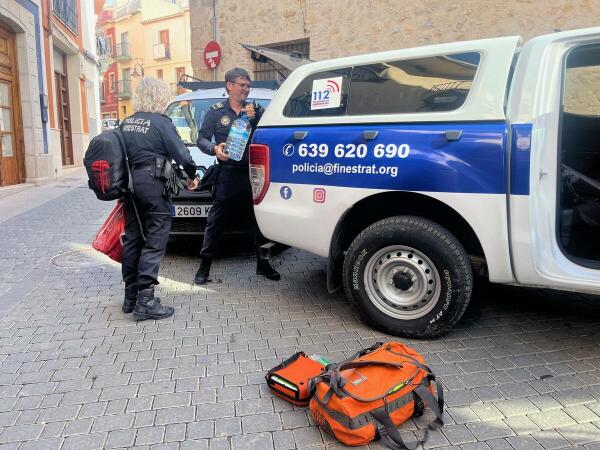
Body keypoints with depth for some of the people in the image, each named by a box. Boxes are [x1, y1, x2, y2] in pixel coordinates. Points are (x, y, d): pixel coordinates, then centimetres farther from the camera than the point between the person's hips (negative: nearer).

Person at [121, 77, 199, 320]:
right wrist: (192, 176, 5)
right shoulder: (161, 122, -7)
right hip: (153, 183, -7)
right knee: (154, 241, -4)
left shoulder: (126, 123, 13)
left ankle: (131, 296, 21)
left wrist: (126, 184, 19)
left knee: (132, 239, 13)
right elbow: (181, 153, -11)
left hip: (130, 183, 7)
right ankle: (145, 301, -6)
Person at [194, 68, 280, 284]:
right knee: (215, 222, 0)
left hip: (252, 174, 2)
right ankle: (204, 266, 10)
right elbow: (202, 139, 4)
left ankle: (263, 264, 20)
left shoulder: (256, 110, 13)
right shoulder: (216, 112, 8)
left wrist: (254, 119, -10)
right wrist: (214, 149, -16)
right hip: (227, 175, -2)